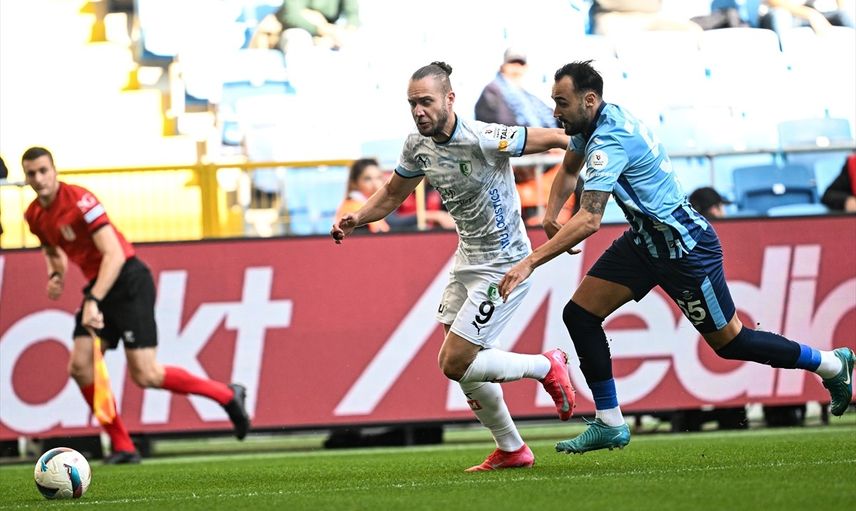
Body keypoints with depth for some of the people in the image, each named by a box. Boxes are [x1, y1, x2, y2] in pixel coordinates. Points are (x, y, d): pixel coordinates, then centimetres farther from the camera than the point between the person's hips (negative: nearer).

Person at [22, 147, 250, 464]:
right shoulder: (34, 216, 5)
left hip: (128, 281, -8)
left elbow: (114, 255, -26)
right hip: (98, 286, 8)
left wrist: (94, 301, -33)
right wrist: (56, 274, 5)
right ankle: (122, 447, 3)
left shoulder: (79, 200, -20)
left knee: (145, 376, -13)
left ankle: (227, 396, 4)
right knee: (80, 367, -6)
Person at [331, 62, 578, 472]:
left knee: (455, 364, -11)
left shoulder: (483, 139, -25)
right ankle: (511, 450, 24)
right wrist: (356, 218, -4)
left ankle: (546, 367, 10)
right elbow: (392, 194, 13)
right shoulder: (418, 145, -2)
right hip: (467, 259, 8)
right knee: (458, 363, 9)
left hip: (504, 264, -8)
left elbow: (554, 139, -20)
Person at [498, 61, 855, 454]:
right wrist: (551, 215, 2)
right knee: (579, 314, -1)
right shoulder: (597, 123, 0)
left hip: (684, 247, -9)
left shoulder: (609, 141, -29)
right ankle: (609, 424, 5)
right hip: (645, 240, 9)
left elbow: (589, 220, -38)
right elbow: (569, 170, 20)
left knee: (729, 341, 5)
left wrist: (531, 262, -39)